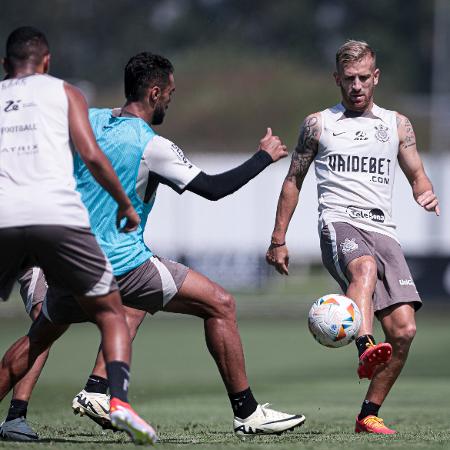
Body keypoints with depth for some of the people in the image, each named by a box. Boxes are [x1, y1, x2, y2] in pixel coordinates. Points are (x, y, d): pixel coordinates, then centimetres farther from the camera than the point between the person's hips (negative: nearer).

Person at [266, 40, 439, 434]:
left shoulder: (397, 125, 19)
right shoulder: (318, 124, 15)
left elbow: (417, 174, 19)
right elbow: (294, 181, 20)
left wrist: (426, 194, -6)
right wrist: (278, 240, 15)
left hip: (383, 229, 3)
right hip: (340, 223, -3)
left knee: (403, 330, -11)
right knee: (365, 267, -40)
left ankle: (369, 414, 3)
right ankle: (366, 349, -65)